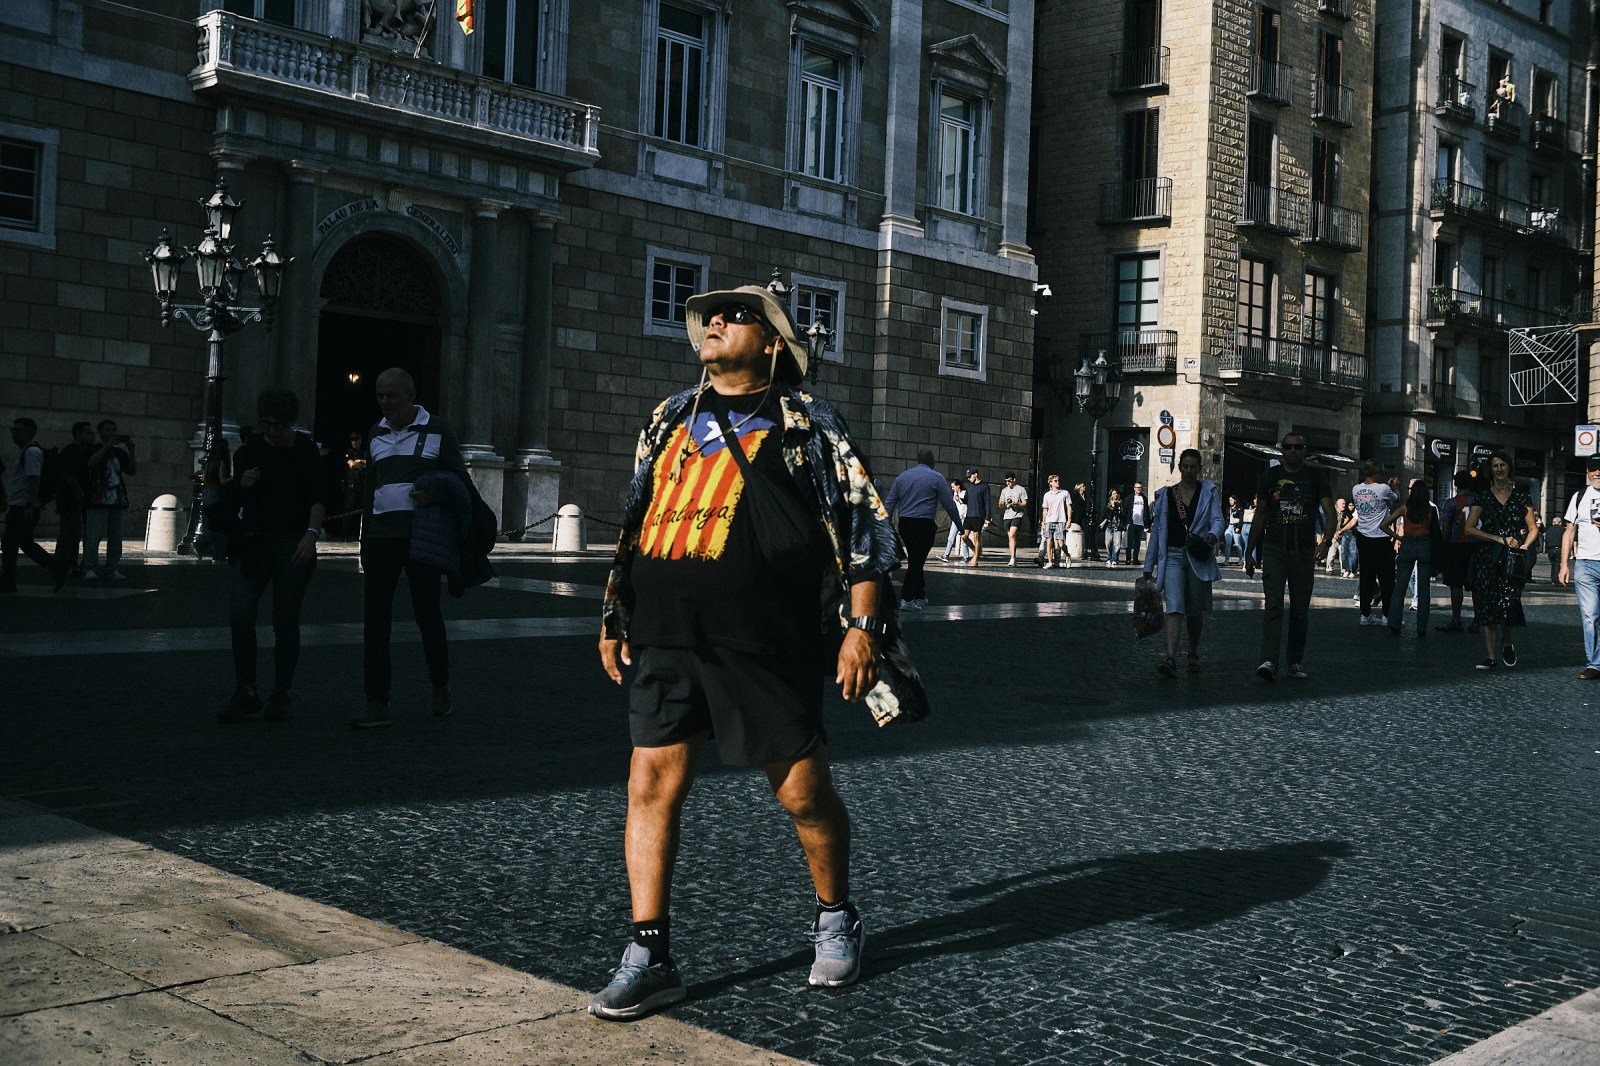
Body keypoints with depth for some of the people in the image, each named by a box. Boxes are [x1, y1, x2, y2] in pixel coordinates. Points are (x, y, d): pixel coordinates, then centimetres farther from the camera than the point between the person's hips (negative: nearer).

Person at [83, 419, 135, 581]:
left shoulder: (120, 452, 17)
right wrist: (108, 445, -17)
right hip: (98, 500, -5)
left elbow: (133, 471, 11)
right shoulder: (95, 450, 5)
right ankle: (90, 569, -5)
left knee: (116, 538, 4)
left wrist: (131, 452, -1)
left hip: (118, 501, 5)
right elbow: (91, 462, -16)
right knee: (93, 537, -9)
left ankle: (112, 570, 9)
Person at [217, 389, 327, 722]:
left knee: (286, 620, 0)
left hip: (294, 544, -2)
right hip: (254, 542, 2)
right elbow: (229, 503, 15)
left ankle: (282, 694, 11)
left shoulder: (306, 451, 1)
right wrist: (240, 484, -8)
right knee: (240, 613, -11)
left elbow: (317, 498, -4)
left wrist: (311, 533, -20)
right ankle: (245, 692, -1)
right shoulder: (249, 450, 8)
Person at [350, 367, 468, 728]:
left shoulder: (437, 429, 2)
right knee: (375, 617, -3)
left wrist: (436, 495, -17)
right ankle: (377, 704, -2)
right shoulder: (376, 435, 15)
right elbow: (370, 490, 20)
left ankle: (440, 686, 24)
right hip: (382, 535, 4)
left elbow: (459, 477, 5)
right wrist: (365, 543, 16)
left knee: (427, 613, 1)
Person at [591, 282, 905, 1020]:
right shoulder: (671, 418, 17)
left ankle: (836, 922, 30)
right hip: (666, 638, 4)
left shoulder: (807, 425, 3)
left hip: (766, 646, -4)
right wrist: (614, 616, 21)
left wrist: (864, 627, -10)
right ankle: (649, 958, 7)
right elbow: (633, 520, 23)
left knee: (803, 792, 4)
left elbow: (862, 525, -1)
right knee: (652, 785, -2)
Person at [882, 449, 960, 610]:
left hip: (904, 524, 5)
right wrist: (959, 524, 8)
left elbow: (889, 503, 10)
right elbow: (949, 504, -2)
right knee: (917, 562, -5)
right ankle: (906, 599, -11)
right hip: (924, 524, -5)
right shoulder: (937, 478, -1)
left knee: (915, 560, 17)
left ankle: (920, 597, 24)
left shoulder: (902, 477, 13)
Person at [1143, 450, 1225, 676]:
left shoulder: (1209, 492, 8)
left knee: (1195, 611, 10)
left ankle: (1193, 655, 30)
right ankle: (1171, 659, -28)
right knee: (1175, 607, -16)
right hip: (1172, 556, -1)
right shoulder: (1165, 495, 9)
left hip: (1199, 558, 1)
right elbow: (1157, 531, 11)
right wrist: (1149, 568, 10)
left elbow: (1218, 519, -4)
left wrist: (1213, 534, -30)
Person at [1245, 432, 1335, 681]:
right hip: (1274, 549, 0)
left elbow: (1329, 511, -5)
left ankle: (1296, 661, 19)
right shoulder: (1271, 475, 7)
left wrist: (1325, 538, -24)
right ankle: (1269, 661, -20)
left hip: (1304, 551, 0)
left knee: (1300, 609, 8)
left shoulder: (1315, 476, 4)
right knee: (1273, 605, -11)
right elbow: (1260, 516, 12)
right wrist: (1249, 552, 10)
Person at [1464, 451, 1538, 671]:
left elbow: (1533, 529, 11)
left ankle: (1507, 643, 12)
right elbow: (1470, 529, -1)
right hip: (1487, 558, 1)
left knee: (1507, 602, -16)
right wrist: (1500, 539, -8)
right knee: (1487, 605, -2)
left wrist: (1523, 547, -8)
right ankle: (1490, 657, 3)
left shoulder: (1520, 495, 8)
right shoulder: (1483, 496, 7)